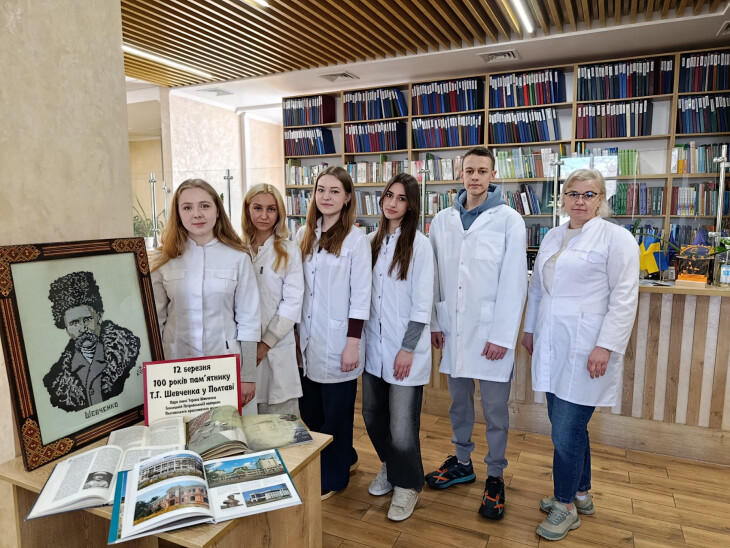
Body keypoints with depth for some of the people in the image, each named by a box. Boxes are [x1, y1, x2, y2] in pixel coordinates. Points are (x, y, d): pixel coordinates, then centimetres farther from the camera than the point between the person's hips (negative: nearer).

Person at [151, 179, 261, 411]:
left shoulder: (238, 258, -3)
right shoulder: (165, 261, 2)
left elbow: (248, 320, -1)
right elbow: (156, 320, 6)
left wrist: (248, 375, -1)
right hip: (176, 365, 1)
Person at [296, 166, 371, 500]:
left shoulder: (355, 239, -8)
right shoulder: (304, 235, 8)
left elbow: (361, 295, -10)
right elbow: (296, 287, 11)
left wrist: (353, 343, -14)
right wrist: (295, 332, 10)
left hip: (337, 341, -6)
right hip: (308, 340, 6)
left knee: (335, 414, 8)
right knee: (309, 411, 17)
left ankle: (333, 477, 30)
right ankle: (343, 457, 41)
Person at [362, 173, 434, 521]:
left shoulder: (419, 244, -8)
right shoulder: (374, 241, 8)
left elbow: (423, 302, -10)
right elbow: (366, 293, 11)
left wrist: (408, 348, -13)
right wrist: (362, 337, 8)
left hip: (405, 348, -5)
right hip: (375, 343, 6)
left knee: (402, 424, 0)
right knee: (372, 414, 14)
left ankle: (407, 483, 26)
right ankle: (389, 467, 40)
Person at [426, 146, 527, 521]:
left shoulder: (509, 220, -6)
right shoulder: (442, 221, 5)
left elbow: (514, 282, -9)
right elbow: (435, 277, 7)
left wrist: (502, 335, -12)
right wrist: (434, 322, 6)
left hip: (490, 330, -4)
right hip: (453, 328, 4)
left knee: (495, 408, 7)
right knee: (458, 400, 18)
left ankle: (495, 477, 27)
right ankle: (462, 463, 37)